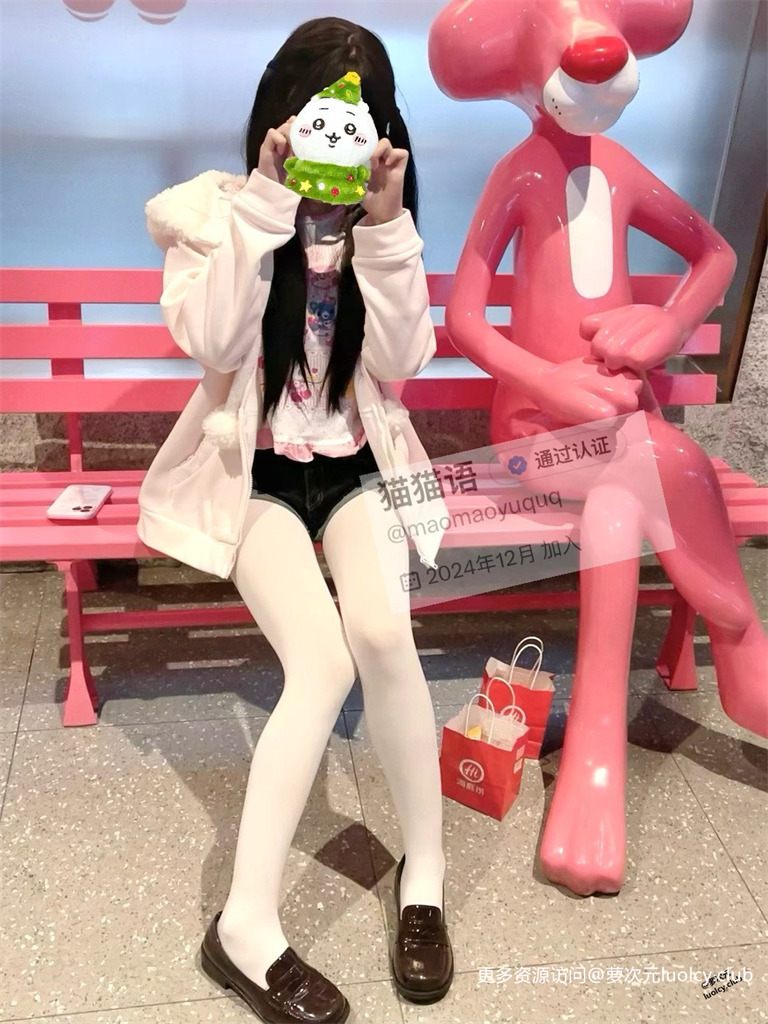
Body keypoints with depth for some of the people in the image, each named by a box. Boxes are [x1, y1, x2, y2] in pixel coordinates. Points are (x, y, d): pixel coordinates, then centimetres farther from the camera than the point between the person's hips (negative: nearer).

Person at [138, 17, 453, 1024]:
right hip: (254, 470, -2)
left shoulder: (378, 219, 7)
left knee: (383, 632, -28)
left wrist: (384, 224, -14)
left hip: (355, 465, 2)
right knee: (324, 662, -26)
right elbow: (211, 341, -18)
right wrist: (269, 202, -21)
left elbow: (400, 359, -6)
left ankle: (425, 871, -6)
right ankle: (246, 927, -13)